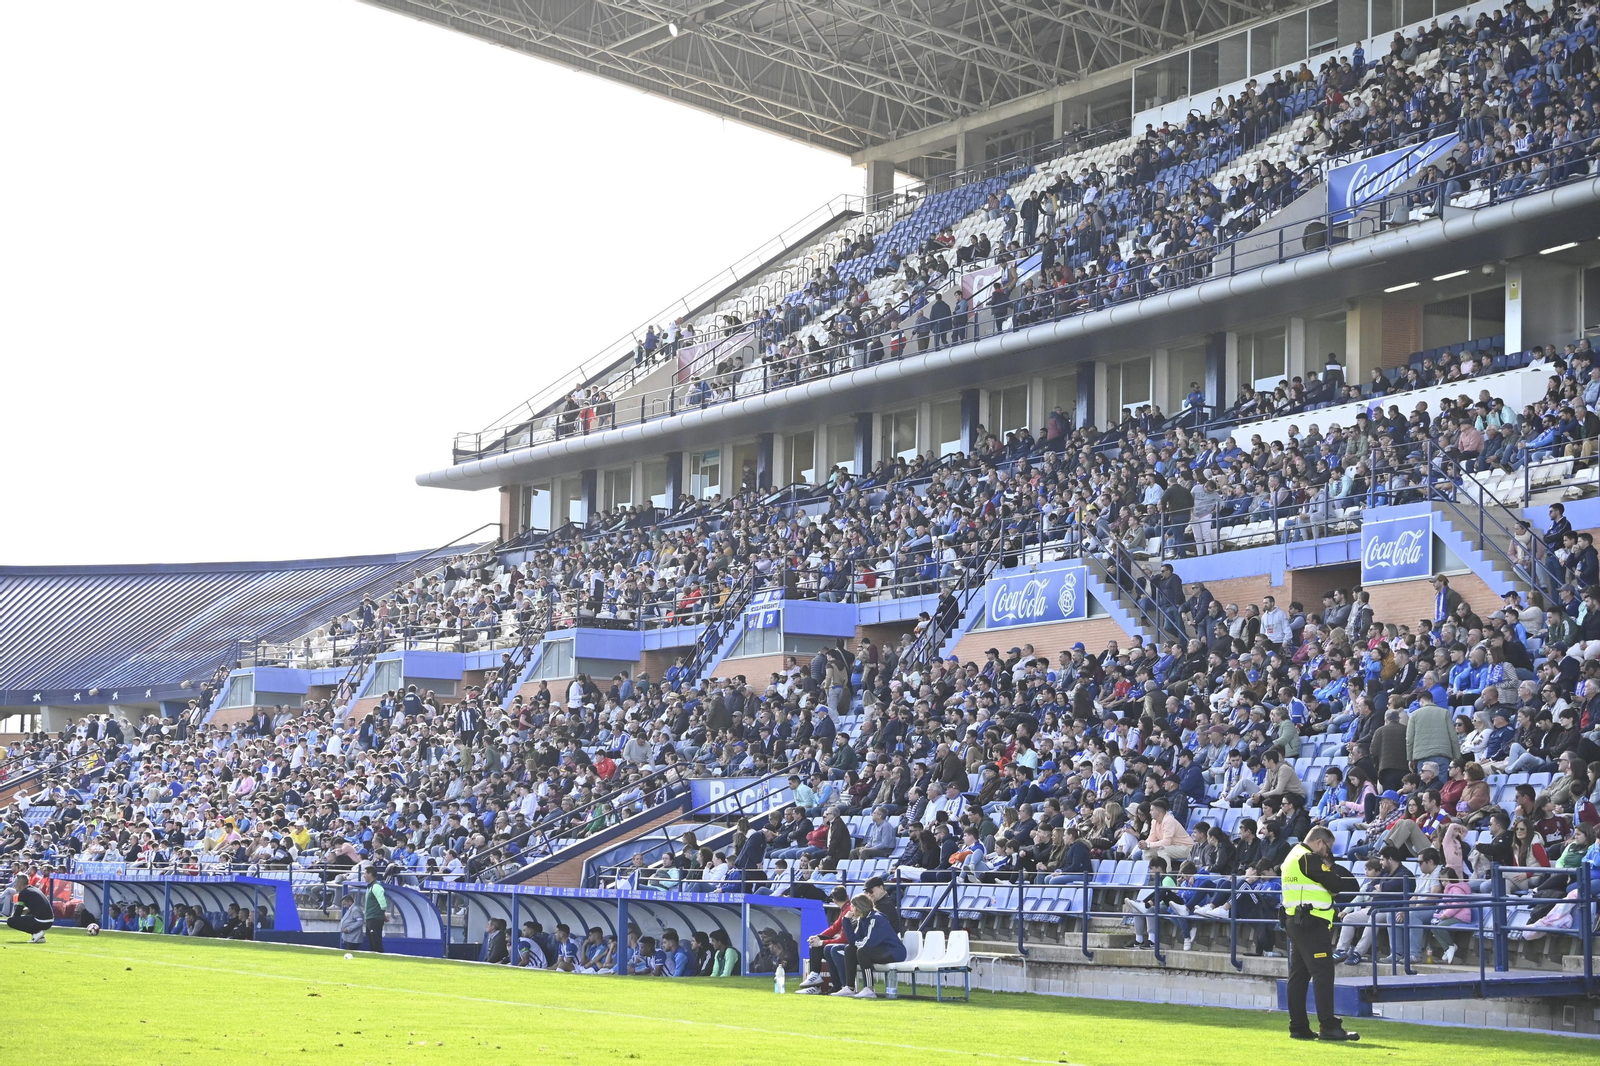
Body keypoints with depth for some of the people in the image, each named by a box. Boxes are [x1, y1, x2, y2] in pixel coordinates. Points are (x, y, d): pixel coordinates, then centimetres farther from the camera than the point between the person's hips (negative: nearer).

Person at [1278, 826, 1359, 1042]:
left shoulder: (1292, 856, 19)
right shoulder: (1310, 859, -13)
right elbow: (1337, 885, -13)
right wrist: (1331, 866, 3)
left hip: (1294, 922, 10)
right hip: (1312, 924, -10)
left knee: (1298, 975, 9)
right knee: (1323, 974, -11)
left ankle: (1298, 1027, 11)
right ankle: (1328, 1026, -14)